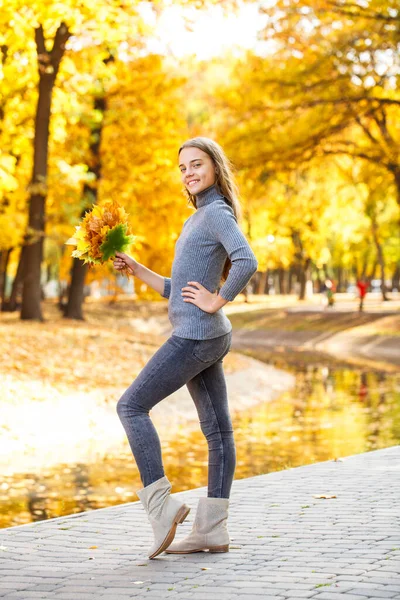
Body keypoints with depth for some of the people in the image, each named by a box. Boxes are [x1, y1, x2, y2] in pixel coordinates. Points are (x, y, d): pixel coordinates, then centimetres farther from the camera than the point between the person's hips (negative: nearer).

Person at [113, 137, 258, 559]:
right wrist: (135, 269, 14)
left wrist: (217, 301, -18)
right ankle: (211, 531, 9)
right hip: (207, 339, 10)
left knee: (132, 405, -6)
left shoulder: (217, 213, -8)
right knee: (217, 429, 7)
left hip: (196, 335, -10)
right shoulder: (197, 220, 21)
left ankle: (160, 504, -9)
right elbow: (175, 291, 23)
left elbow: (247, 262, -26)